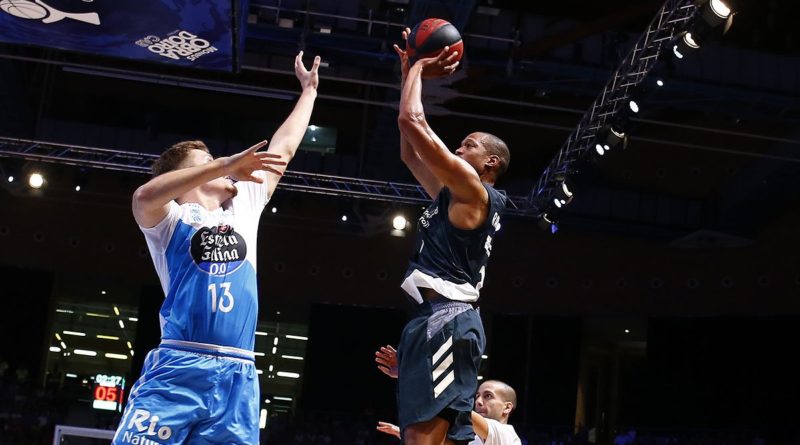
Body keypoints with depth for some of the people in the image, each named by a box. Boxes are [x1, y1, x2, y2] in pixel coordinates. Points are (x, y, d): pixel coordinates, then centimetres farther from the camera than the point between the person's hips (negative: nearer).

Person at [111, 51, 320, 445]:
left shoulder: (244, 208, 24)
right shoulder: (170, 218, 7)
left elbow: (282, 148, 31)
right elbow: (143, 197, -18)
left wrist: (309, 90, 38)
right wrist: (226, 164, -24)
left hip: (237, 378, 5)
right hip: (177, 370, -5)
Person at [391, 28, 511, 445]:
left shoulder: (474, 191, -3)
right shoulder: (451, 195, 24)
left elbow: (412, 123, -10)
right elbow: (409, 151, 29)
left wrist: (419, 70, 6)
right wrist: (409, 73, 28)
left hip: (445, 318, -10)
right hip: (439, 319, 10)